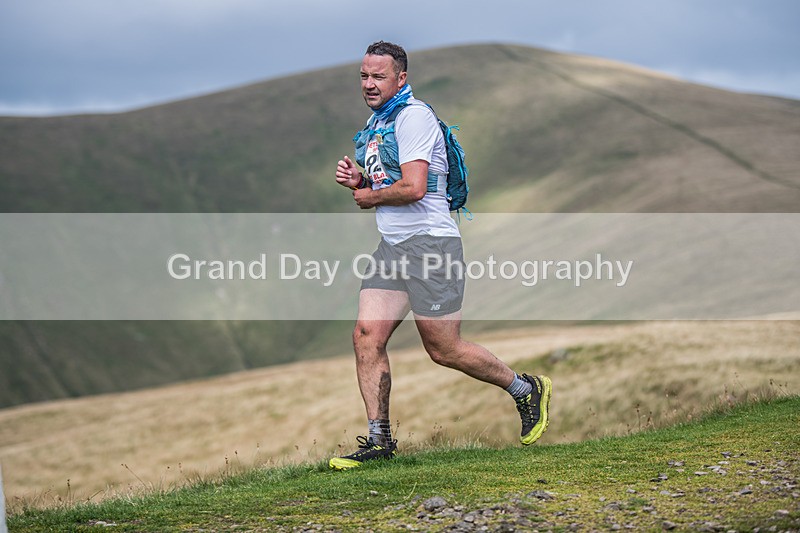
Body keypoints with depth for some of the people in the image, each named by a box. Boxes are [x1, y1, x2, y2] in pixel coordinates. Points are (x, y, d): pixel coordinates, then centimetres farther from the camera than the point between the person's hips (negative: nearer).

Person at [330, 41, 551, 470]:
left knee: (444, 350, -2)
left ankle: (527, 390, 19)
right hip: (391, 246, 9)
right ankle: (379, 439, 1)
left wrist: (370, 197, -7)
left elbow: (412, 187, -23)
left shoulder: (413, 116, -13)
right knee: (367, 334, -5)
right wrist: (357, 179, 7)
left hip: (428, 242, -9)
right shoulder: (376, 122, 17)